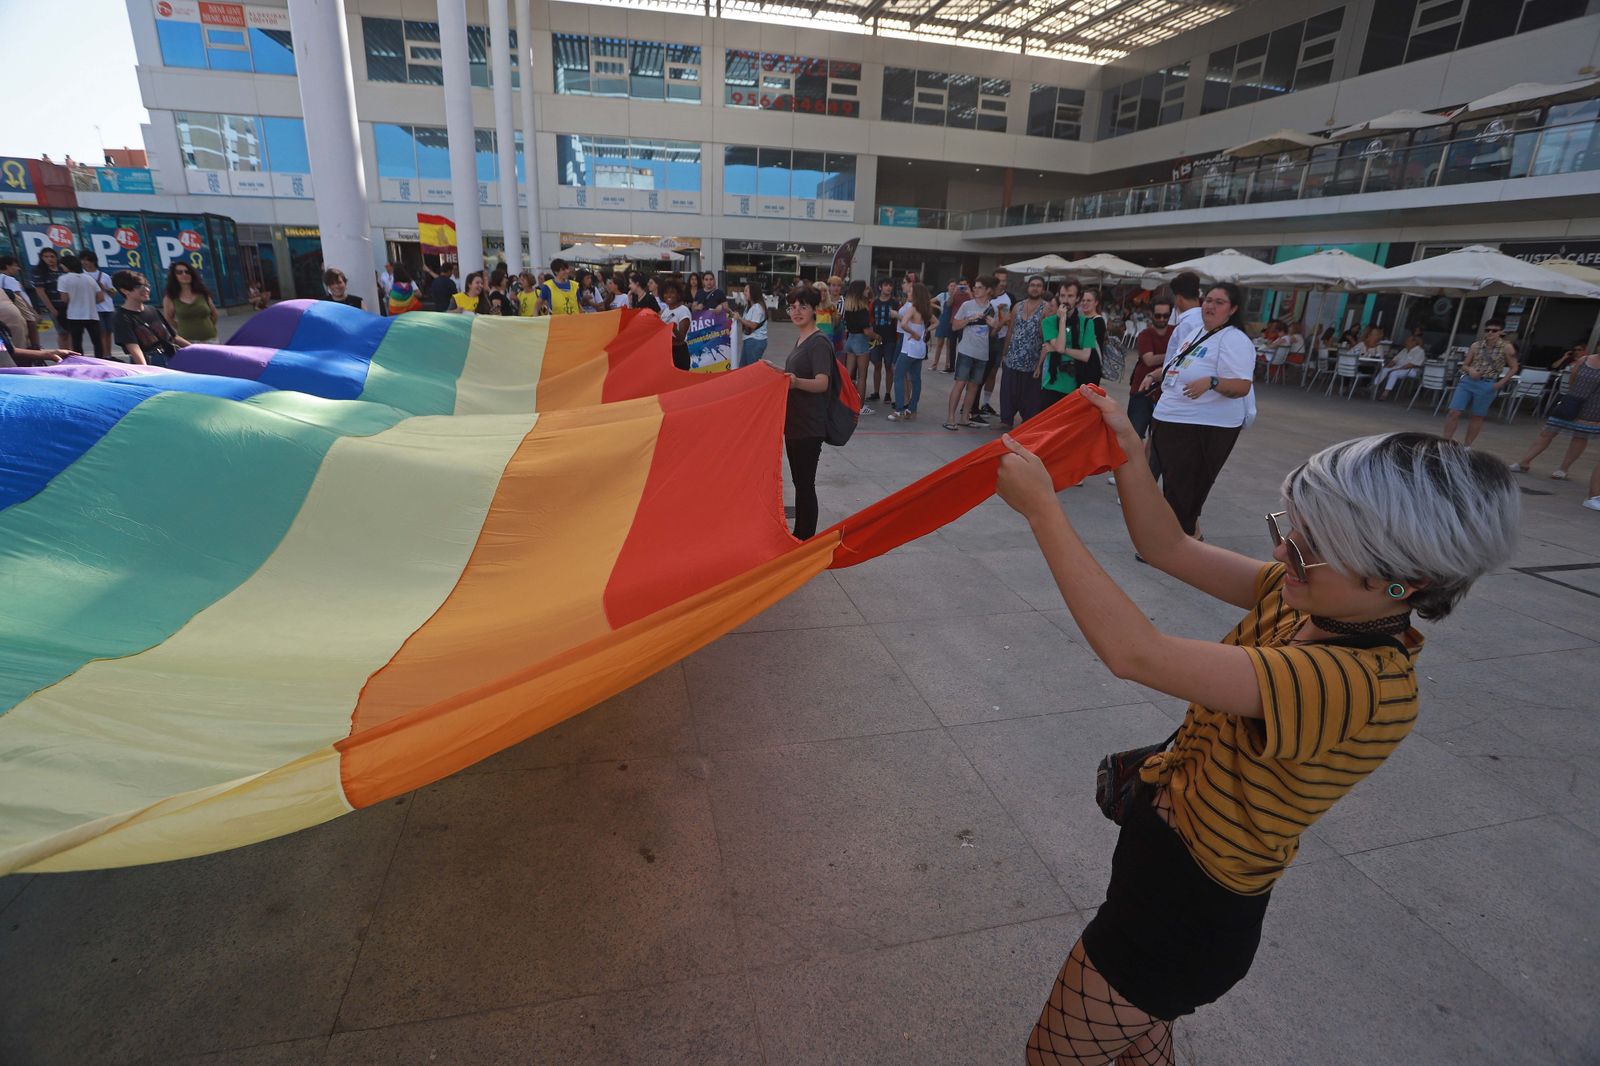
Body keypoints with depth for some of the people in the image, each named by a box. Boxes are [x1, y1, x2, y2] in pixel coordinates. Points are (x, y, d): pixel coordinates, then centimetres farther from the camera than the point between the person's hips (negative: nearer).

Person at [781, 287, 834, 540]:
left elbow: (822, 383, -27)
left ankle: (807, 539, 4)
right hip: (794, 422, 10)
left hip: (809, 426, -9)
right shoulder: (800, 340, 13)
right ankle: (798, 535, 26)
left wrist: (797, 382, -44)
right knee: (798, 481, 15)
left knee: (805, 483, -5)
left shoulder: (819, 342, -14)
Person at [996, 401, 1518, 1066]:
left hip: (1185, 914, -8)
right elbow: (1168, 550, -4)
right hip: (1167, 860, 8)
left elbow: (1134, 654, -43)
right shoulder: (1309, 602, -9)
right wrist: (1127, 450, -19)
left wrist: (1042, 508, -37)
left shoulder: (1359, 685, -35)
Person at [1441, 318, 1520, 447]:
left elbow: (1514, 367, 6)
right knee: (1454, 412, -9)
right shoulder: (1476, 345, 3)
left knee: (1476, 416, 8)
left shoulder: (1506, 347, -1)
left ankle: (1467, 445, 18)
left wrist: (1501, 383, -4)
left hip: (1487, 385, -1)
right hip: (1467, 381, 1)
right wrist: (1470, 370, -11)